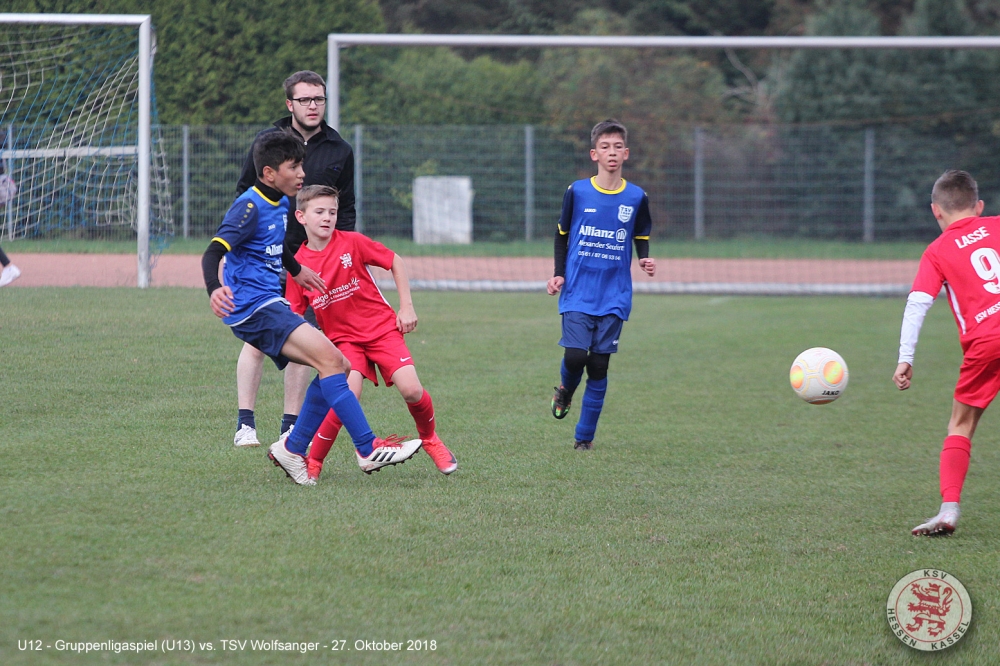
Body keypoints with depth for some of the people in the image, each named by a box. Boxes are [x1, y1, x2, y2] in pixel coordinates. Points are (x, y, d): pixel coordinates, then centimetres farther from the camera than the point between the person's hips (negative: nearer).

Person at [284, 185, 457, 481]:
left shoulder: (351, 243, -8)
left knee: (411, 390, -15)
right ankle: (313, 463, -11)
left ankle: (430, 439, 17)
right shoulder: (298, 265, -4)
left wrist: (406, 307, 1)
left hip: (382, 328, 0)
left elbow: (395, 261, 4)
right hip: (343, 338, 0)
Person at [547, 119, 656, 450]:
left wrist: (645, 260, -6)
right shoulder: (576, 192, -1)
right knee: (575, 356, -16)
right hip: (577, 294, -1)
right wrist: (558, 273, 1)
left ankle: (585, 436, 11)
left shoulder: (636, 198, 3)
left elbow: (641, 238, 15)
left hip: (614, 297, 1)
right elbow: (562, 234, 11)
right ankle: (566, 391, 21)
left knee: (598, 366, 0)